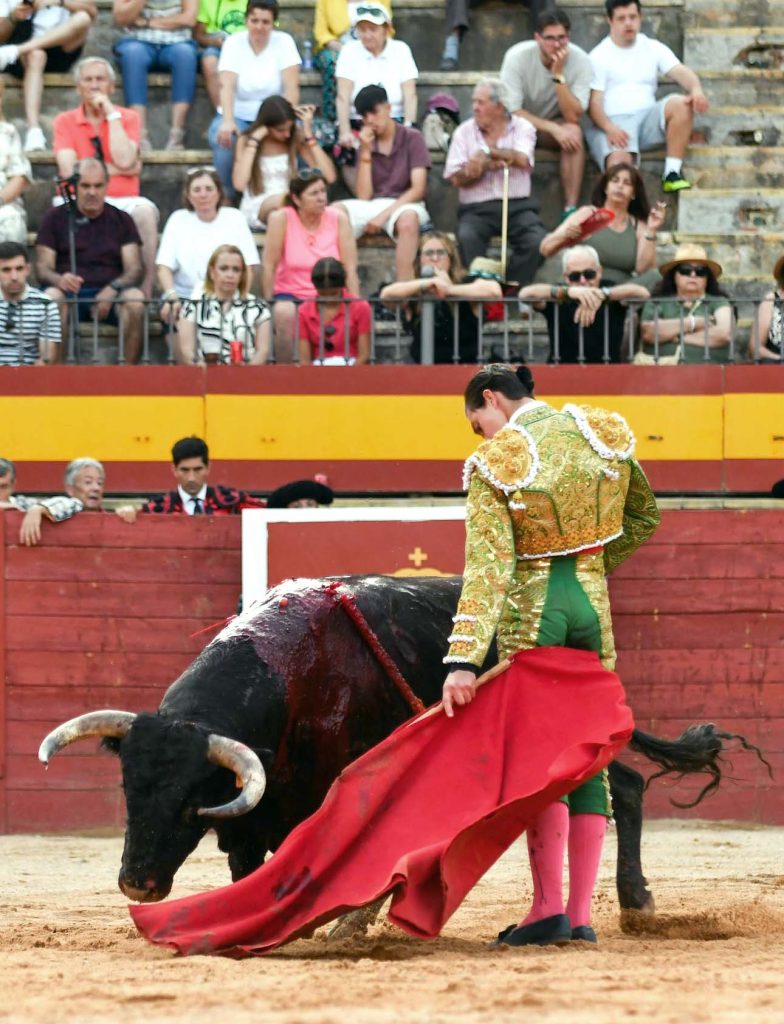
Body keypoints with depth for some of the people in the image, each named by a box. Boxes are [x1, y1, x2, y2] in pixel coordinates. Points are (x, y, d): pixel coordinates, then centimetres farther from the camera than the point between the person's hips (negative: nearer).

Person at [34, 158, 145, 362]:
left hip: (109, 295, 1)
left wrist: (112, 289, -17)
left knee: (135, 298, -31)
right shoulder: (55, 218, 12)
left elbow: (134, 268, 6)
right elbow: (42, 268, 5)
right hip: (69, 293, -1)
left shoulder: (121, 221, 15)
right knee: (52, 296, -35)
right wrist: (59, 280, -21)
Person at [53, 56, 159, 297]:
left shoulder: (128, 117, 9)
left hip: (123, 201, 1)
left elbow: (124, 161, -9)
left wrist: (111, 114, -6)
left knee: (145, 211, -33)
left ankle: (147, 286, -29)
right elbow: (68, 169, -7)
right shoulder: (64, 121, 8)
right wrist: (118, 169, -7)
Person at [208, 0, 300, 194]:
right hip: (239, 115, 0)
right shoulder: (233, 43, -4)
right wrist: (227, 121, -35)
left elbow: (291, 86, -12)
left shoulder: (284, 42, -3)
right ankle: (226, 197, -12)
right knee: (224, 139, -34)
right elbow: (227, 86, -17)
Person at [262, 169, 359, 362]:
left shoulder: (338, 219, -1)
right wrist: (268, 303, -12)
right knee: (284, 314, -36)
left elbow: (350, 268, -2)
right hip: (290, 295, -2)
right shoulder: (281, 218, -9)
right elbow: (269, 266, -9)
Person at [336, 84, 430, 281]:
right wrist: (365, 153, -5)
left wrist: (385, 214, -18)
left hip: (403, 205, -3)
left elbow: (418, 189, -9)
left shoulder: (412, 138, 0)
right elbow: (363, 196, 2)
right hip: (372, 206, 3)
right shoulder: (367, 143, 11)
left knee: (408, 219, -40)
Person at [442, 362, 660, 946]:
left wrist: (465, 660, -24)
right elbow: (643, 518, 16)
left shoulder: (496, 465, -11)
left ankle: (549, 907, -7)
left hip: (530, 613, -4)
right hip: (593, 606, 4)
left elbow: (487, 567, -19)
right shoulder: (606, 432, 3)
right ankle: (582, 915, 5)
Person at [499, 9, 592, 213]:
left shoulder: (581, 61, -19)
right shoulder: (517, 57, -22)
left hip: (554, 127, 2)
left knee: (574, 131, -32)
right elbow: (512, 111, -23)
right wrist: (554, 129, -34)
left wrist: (559, 75, -34)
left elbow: (573, 117, -24)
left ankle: (571, 209, -33)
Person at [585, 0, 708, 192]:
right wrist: (609, 128, -26)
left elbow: (680, 72, 0)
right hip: (613, 123, -4)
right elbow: (594, 102, -5)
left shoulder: (654, 48, 15)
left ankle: (672, 174, -26)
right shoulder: (598, 56, 4)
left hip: (648, 118, 4)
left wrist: (696, 89, -25)